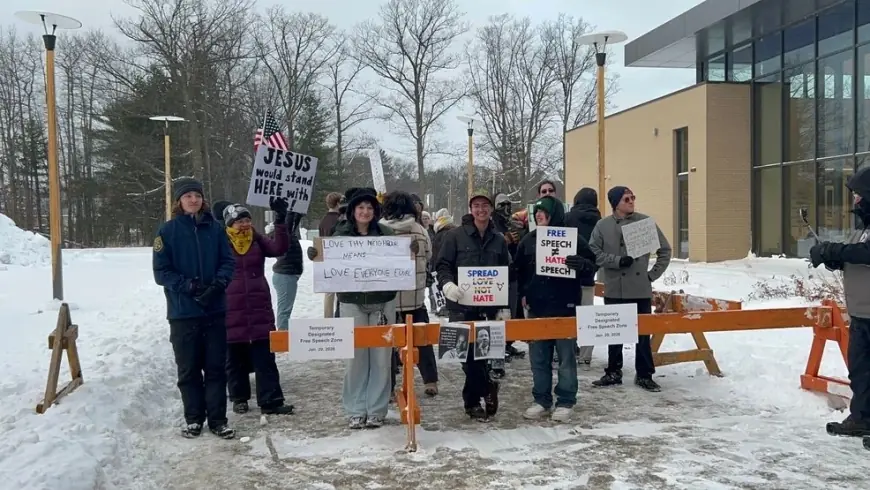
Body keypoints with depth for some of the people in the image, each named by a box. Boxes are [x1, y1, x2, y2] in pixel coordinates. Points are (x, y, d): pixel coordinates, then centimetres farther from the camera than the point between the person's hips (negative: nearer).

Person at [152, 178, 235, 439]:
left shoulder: (215, 228, 2)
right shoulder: (168, 231, -3)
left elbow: (228, 262, 3)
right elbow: (161, 271, -4)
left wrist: (218, 285, -15)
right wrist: (189, 286, -17)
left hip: (215, 310, 1)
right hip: (183, 312, -1)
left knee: (216, 367, 6)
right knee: (188, 369, 8)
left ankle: (218, 419, 14)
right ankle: (193, 418, 21)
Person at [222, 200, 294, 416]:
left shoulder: (258, 241, 5)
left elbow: (279, 248, -11)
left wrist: (280, 220, -22)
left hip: (260, 309, 2)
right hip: (231, 311, -2)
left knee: (265, 358, 1)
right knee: (235, 358, 11)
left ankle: (271, 401, 5)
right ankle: (239, 398, 27)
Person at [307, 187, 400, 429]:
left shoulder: (385, 233, 2)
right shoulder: (341, 234, 1)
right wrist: (315, 254, -17)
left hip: (382, 301, 1)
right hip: (352, 302, 0)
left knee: (381, 356, 4)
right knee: (356, 356, 3)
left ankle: (376, 410, 15)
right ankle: (355, 410, 14)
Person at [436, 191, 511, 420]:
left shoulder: (499, 240, 10)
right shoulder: (455, 236, 1)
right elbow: (442, 265, -2)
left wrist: (505, 306, 8)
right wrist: (448, 284, -23)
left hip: (488, 306, 3)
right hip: (461, 306, -2)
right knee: (469, 353, -4)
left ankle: (472, 401, 19)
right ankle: (487, 386, 15)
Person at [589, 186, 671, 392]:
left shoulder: (645, 221, 0)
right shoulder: (603, 226, -2)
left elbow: (665, 250, 6)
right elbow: (594, 253, -5)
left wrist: (653, 274, 0)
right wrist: (617, 261, -16)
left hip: (641, 289, 0)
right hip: (614, 289, 0)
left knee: (643, 333, 5)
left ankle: (644, 375, 17)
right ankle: (613, 373, 24)